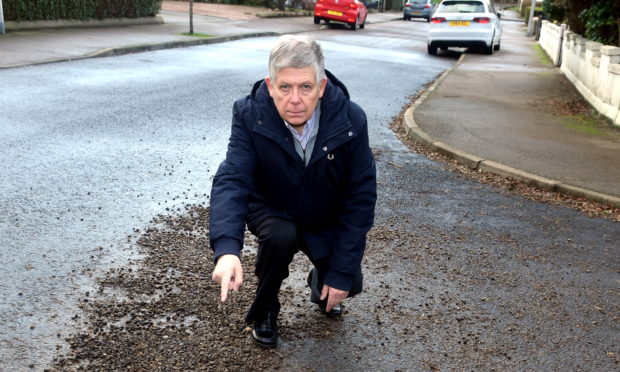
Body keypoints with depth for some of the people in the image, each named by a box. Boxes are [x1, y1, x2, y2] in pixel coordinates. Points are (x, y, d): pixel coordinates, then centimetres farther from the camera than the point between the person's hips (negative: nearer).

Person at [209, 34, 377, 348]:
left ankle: (320, 281, 29)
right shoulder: (250, 116, -27)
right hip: (271, 211, -1)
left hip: (327, 219, 2)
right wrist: (226, 249, -55)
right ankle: (264, 311, -2)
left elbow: (360, 196, -19)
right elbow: (232, 180, -36)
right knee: (279, 237, -32)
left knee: (349, 284, -10)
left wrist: (342, 272, -20)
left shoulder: (351, 121, -25)